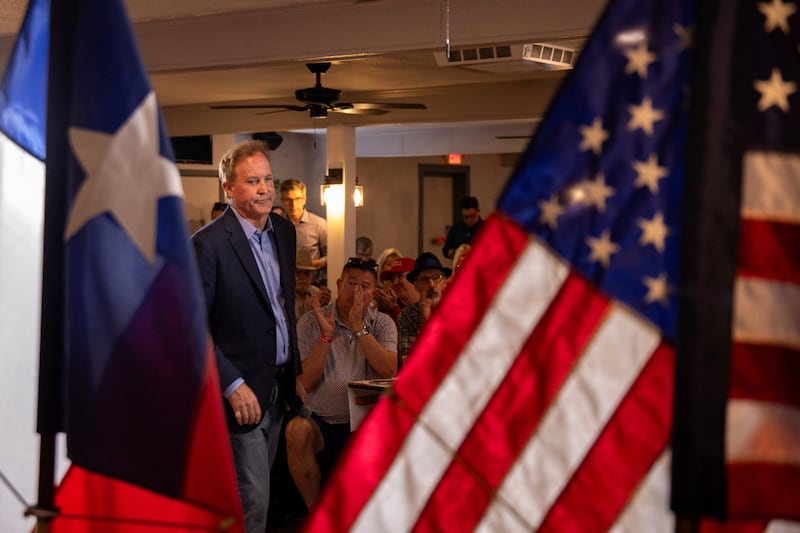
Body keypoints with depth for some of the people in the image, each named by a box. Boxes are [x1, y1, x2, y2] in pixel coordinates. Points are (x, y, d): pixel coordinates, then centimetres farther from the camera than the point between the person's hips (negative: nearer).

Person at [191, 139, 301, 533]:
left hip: (278, 385, 7)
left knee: (256, 487, 17)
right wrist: (233, 385, -20)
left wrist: (295, 367, 16)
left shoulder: (284, 231, 7)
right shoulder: (208, 244, -17)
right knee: (252, 498, -3)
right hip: (242, 391, -7)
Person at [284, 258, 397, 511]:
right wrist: (326, 336, -17)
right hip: (319, 418, 0)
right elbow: (306, 383, -8)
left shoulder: (382, 324, 7)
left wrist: (359, 328, -15)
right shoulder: (311, 322, 2)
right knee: (296, 430, -32)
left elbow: (389, 371, -12)